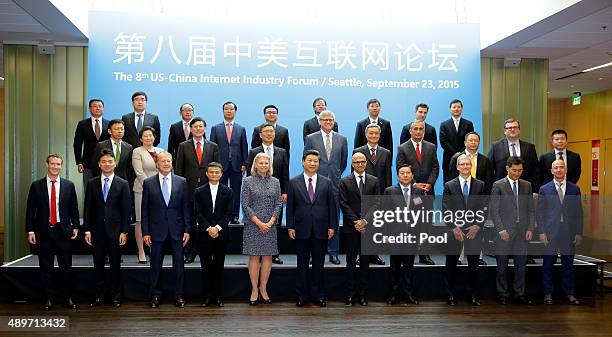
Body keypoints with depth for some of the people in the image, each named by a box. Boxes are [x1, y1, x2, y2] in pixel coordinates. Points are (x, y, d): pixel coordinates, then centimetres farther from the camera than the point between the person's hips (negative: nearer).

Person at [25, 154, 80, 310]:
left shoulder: (69, 185, 5)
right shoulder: (36, 185, 3)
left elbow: (74, 208, 9)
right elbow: (30, 210, 3)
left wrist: (75, 227, 4)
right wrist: (30, 230, -3)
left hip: (63, 231, 0)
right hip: (43, 232, 0)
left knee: (66, 266, 3)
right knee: (46, 268, 7)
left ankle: (68, 297, 14)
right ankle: (49, 297, 18)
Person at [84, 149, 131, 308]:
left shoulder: (123, 184, 1)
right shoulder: (92, 183, 7)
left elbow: (126, 210, -1)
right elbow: (87, 208, 6)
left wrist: (124, 232, -6)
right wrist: (87, 230, 0)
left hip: (115, 230, -1)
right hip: (97, 231, 2)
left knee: (115, 265, 5)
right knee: (98, 265, 7)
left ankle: (115, 296, 15)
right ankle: (98, 296, 16)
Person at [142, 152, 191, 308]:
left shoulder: (181, 182, 3)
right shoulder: (148, 183, 1)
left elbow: (186, 207, 3)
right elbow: (144, 209, 1)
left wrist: (187, 230, -2)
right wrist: (145, 232, -3)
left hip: (177, 230, 1)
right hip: (157, 230, 0)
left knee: (179, 264, 5)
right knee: (155, 265, 7)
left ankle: (179, 295, 16)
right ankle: (155, 295, 20)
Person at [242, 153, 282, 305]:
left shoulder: (275, 182, 9)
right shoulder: (248, 181, 0)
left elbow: (278, 204, 6)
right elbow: (245, 205, -5)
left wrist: (271, 222, -8)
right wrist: (259, 223, -11)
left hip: (270, 225, 3)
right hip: (253, 225, -3)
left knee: (267, 257, 4)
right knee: (254, 257, -1)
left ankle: (263, 289, 14)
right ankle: (254, 290, 8)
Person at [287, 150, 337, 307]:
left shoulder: (327, 183, 6)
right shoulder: (294, 182, 3)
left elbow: (332, 205, 5)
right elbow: (290, 206, 3)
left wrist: (332, 226, 0)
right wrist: (290, 227, -3)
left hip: (320, 230, 1)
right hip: (301, 229, -1)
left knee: (318, 264, 7)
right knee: (302, 264, 6)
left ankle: (317, 294, 17)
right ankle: (302, 294, 15)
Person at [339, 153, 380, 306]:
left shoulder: (374, 181, 8)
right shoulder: (344, 182, 3)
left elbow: (376, 203, 2)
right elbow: (344, 204, -3)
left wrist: (365, 221, -9)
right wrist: (355, 222, -11)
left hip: (368, 227, 1)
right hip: (351, 228, -1)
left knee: (365, 262, 5)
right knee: (351, 262, 3)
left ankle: (362, 294, 12)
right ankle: (350, 294, 8)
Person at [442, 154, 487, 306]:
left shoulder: (480, 185, 7)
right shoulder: (449, 186, 4)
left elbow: (484, 208, 4)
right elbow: (446, 209, -1)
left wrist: (477, 226, -8)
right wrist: (454, 228, -10)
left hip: (474, 230, 1)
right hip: (454, 231, 0)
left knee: (473, 264, 6)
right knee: (451, 264, 6)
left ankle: (474, 294, 17)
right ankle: (450, 294, 17)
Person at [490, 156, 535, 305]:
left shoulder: (527, 185, 10)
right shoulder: (498, 185, -3)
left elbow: (531, 209, 11)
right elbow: (493, 210, -6)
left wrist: (530, 228, 1)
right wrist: (501, 230, -12)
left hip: (522, 232, 3)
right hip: (504, 231, -3)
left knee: (521, 264, 7)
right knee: (502, 266, 4)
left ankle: (519, 293, 18)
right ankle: (503, 294, 15)